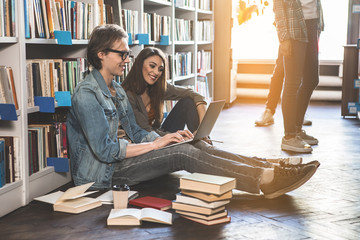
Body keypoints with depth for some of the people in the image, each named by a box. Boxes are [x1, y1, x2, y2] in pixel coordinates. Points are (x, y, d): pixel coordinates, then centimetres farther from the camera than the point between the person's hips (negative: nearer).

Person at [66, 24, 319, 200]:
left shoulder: (117, 90, 14)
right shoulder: (87, 94, -17)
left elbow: (134, 132, 15)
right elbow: (105, 150, -24)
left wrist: (168, 138, -3)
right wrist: (156, 144, -18)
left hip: (121, 158, 9)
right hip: (103, 173, -9)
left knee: (195, 146, -8)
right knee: (183, 154, -23)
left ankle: (267, 167, -14)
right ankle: (264, 179, -24)